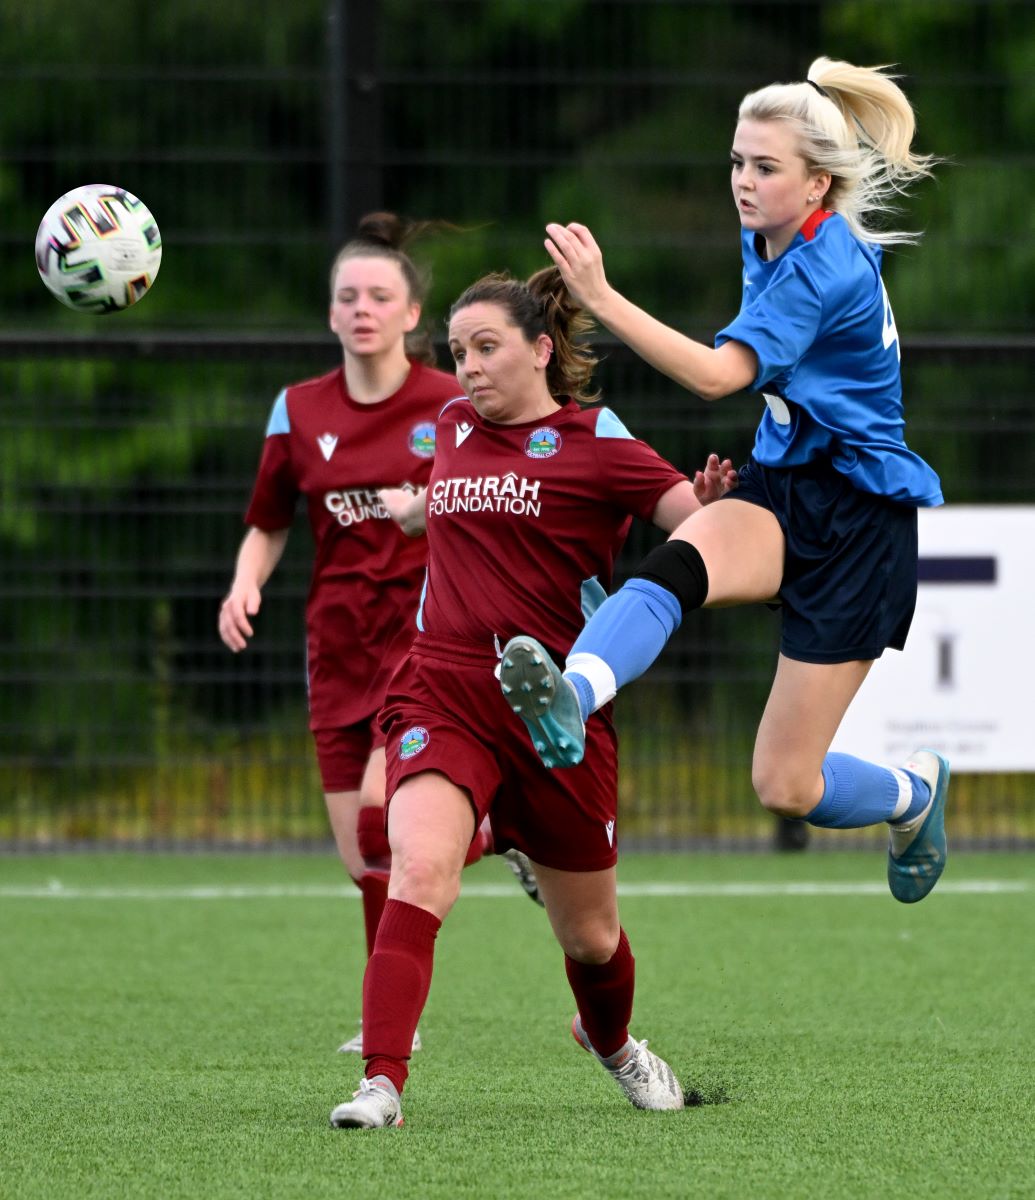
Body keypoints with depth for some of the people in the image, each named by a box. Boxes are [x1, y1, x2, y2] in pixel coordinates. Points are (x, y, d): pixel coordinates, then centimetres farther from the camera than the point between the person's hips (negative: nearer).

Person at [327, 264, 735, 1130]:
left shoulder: (591, 442, -2)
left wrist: (708, 508, -31)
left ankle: (611, 1042, 47)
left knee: (588, 935, 13)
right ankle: (382, 1084, -32)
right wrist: (409, 507, 49)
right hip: (444, 695, 2)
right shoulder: (453, 430, 13)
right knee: (421, 871, -26)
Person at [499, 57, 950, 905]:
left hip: (858, 517, -7)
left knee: (785, 787, -4)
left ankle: (915, 789, 31)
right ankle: (567, 703, -64)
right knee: (677, 565, -32)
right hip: (782, 489, 7)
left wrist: (602, 299, -45)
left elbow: (717, 375, -36)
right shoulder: (767, 242, 4)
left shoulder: (826, 268, -22)